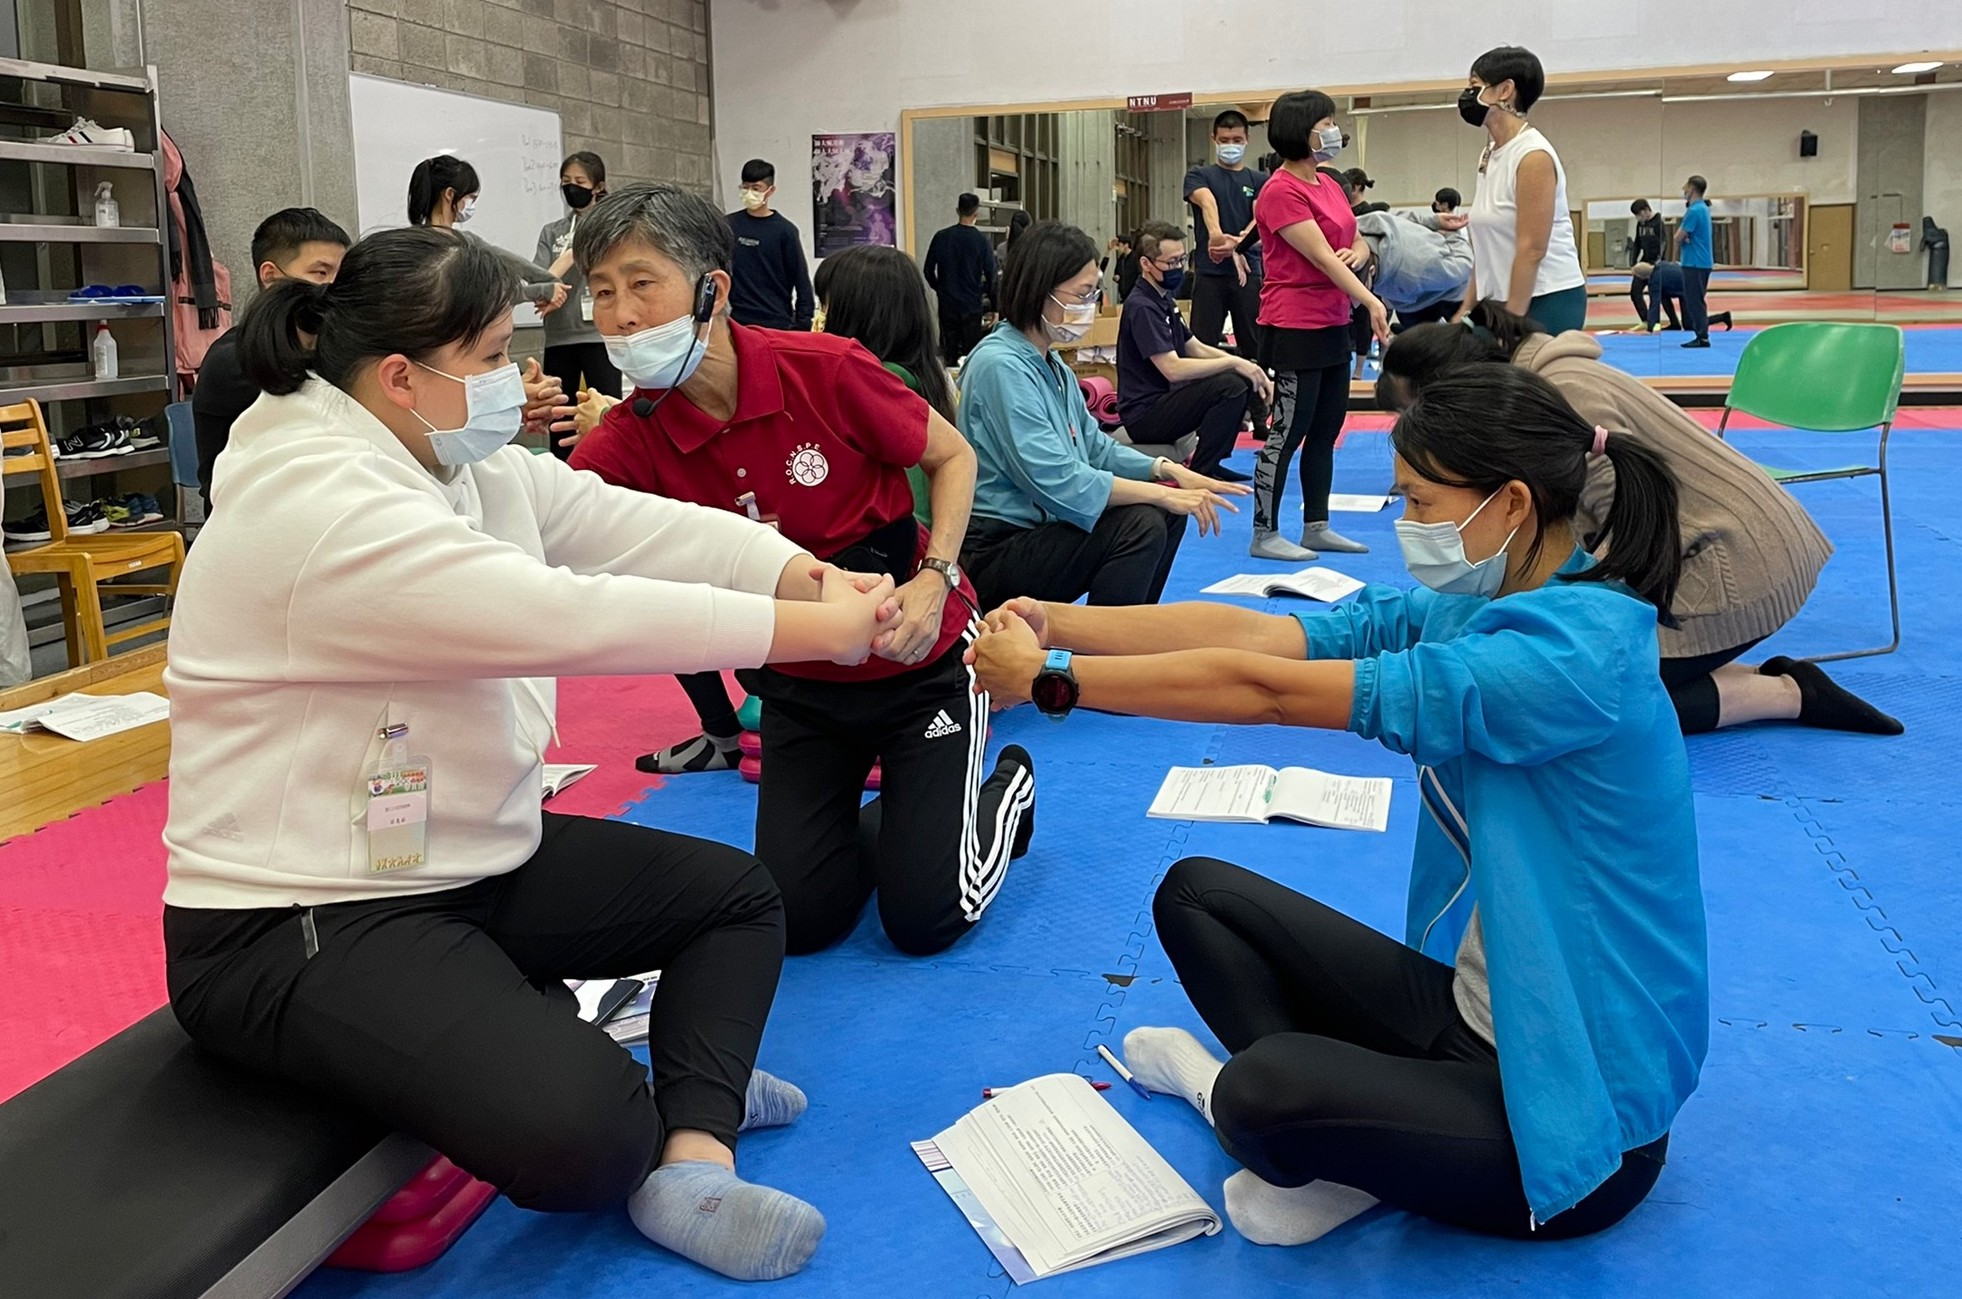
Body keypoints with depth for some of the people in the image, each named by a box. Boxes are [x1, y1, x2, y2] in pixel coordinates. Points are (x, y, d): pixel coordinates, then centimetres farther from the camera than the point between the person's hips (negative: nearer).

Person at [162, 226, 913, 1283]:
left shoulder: (466, 459, 4)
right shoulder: (318, 509, -26)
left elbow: (632, 525, -2)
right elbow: (569, 617, -32)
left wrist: (807, 575, -17)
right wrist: (813, 631, -27)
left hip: (472, 860, 10)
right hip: (304, 921, -10)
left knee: (737, 893, 13)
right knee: (584, 1130, -30)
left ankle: (691, 1155, -2)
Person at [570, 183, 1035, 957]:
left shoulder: (826, 370, -21)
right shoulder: (628, 441, -14)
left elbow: (952, 457, -7)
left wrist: (935, 581, -21)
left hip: (920, 656, -3)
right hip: (802, 683, 4)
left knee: (926, 920, -5)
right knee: (798, 922, 1)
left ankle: (1006, 789, 25)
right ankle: (893, 813, 30)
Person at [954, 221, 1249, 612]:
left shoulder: (1053, 366, 12)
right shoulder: (1001, 366, -19)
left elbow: (1095, 447, 15)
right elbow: (1055, 480, -26)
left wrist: (1169, 470, -3)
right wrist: (1162, 494, -22)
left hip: (1040, 528, 10)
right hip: (994, 556, -10)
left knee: (1168, 512, 7)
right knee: (1140, 524, -23)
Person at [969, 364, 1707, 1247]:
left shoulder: (1573, 651, -28)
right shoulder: (1476, 602, -1)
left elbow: (1267, 692, -28)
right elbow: (1257, 635, -9)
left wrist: (1050, 679, -22)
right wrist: (1059, 625, -16)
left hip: (1584, 1104, -8)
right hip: (1477, 1008, 8)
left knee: (1266, 1095, -31)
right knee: (1197, 893, 9)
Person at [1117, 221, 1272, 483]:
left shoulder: (1165, 299, 13)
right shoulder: (1142, 307, -18)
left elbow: (1196, 348, 16)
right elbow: (1173, 369, -27)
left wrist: (1248, 367, 2)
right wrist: (1233, 362, -21)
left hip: (1164, 398, 10)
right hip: (1144, 415, -10)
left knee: (1242, 380, 8)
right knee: (1230, 387, -23)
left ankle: (1211, 463, 11)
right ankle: (1201, 473, -13)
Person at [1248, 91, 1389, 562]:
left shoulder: (1329, 184, 14)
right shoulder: (1281, 192, -14)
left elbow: (1358, 242, 17)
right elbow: (1322, 257, -20)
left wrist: (1357, 253, -7)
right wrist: (1371, 302, -24)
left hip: (1333, 324, 9)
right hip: (1295, 327, -9)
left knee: (1326, 430, 12)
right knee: (1288, 432, -4)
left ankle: (1317, 527, 20)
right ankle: (1265, 534, 4)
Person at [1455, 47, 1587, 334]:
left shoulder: (1533, 157, -13)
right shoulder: (1489, 155, 12)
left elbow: (1531, 250, -18)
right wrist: (1466, 311, 12)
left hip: (1548, 302, -8)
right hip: (1502, 301, 8)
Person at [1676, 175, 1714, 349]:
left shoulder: (1694, 211, -17)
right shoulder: (1702, 208, 15)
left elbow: (1679, 237, -15)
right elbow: (1682, 233, 13)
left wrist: (1677, 253, 4)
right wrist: (1682, 238, -8)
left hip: (1695, 263, -10)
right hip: (1700, 261, 10)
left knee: (1695, 301, -6)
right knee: (1695, 301, 14)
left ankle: (1702, 337, -5)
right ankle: (1701, 335, 17)